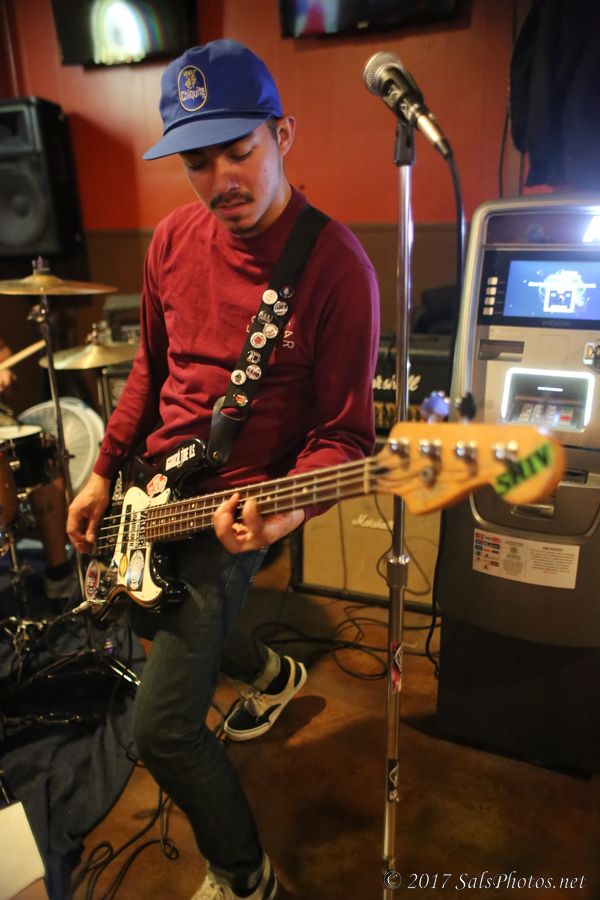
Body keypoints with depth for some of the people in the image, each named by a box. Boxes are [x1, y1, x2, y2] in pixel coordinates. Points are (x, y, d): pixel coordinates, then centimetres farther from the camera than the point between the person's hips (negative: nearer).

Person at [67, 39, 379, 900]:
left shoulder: (335, 266, -18)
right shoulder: (174, 239, 1)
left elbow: (344, 431, -15)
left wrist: (285, 511, -33)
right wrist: (105, 473, 11)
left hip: (237, 510, -7)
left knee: (162, 729, -6)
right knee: (150, 616, 30)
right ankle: (272, 674, 58)